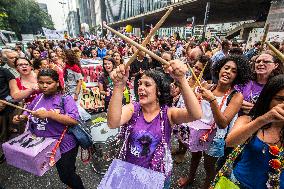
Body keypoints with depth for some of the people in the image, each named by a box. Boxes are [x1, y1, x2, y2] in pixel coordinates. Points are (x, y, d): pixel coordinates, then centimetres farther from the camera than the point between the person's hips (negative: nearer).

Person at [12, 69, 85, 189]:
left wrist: (49, 114, -31)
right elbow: (28, 113, 18)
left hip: (64, 145, -6)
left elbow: (74, 120, -28)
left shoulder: (65, 98, -17)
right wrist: (21, 118, -4)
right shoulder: (38, 98, 2)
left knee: (66, 176, 9)